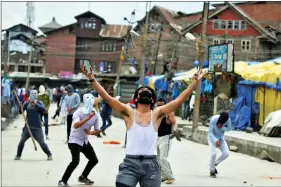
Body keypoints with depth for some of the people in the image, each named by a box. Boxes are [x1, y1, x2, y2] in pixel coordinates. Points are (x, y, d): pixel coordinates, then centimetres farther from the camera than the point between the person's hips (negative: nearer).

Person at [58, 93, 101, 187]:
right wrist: (88, 117, -42)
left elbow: (97, 130, 3)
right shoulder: (78, 112, -20)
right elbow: (76, 125, -37)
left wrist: (90, 132, -19)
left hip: (85, 141, 7)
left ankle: (83, 177, 33)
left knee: (94, 160, 12)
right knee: (75, 161, -24)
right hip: (75, 141, -7)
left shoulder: (95, 115, -3)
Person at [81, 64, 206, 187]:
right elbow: (107, 97, -4)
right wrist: (92, 79, -12)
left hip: (150, 164, 2)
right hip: (130, 163, -1)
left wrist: (195, 83, -1)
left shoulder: (157, 114, 7)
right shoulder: (129, 113, 3)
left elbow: (179, 100, 3)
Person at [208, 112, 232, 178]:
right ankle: (212, 171, 0)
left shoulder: (228, 120, -22)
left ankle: (214, 164, 14)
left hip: (221, 138, 4)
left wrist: (222, 127, -27)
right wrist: (215, 140, -38)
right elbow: (210, 132, -23)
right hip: (212, 138, -4)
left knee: (226, 153, -11)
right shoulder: (213, 119, -29)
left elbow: (229, 128, -5)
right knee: (214, 153, -21)